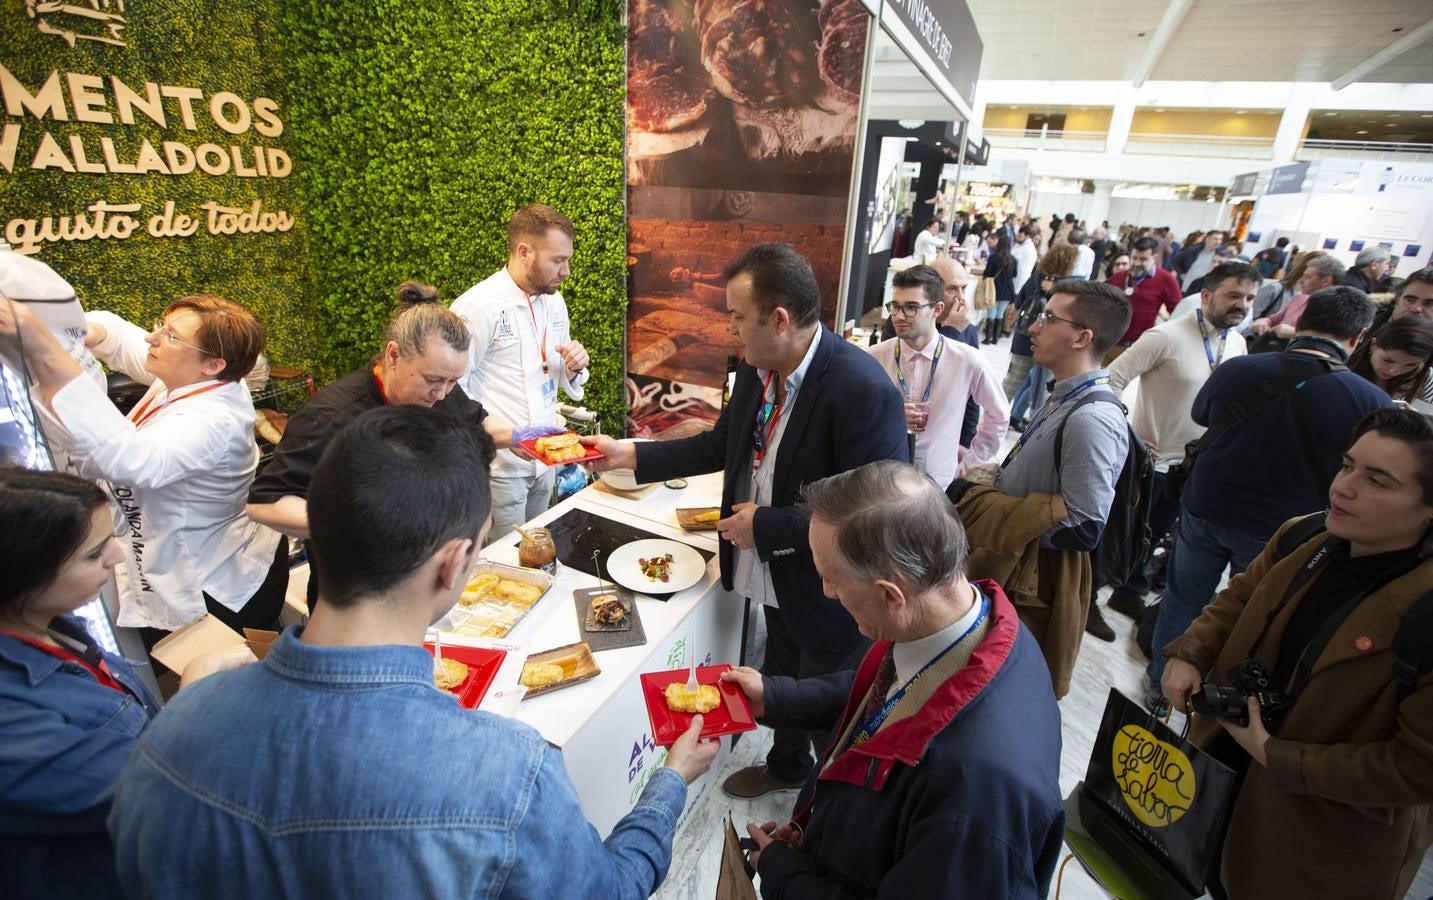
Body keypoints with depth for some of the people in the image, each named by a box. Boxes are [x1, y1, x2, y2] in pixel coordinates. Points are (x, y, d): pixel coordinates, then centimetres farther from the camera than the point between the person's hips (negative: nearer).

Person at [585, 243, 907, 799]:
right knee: (782, 680, 30)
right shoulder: (757, 370, -6)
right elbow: (721, 445, 9)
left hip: (828, 593, -7)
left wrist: (766, 525, -24)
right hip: (774, 578, 8)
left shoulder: (863, 390, -31)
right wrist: (628, 456, 3)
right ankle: (786, 765, 60)